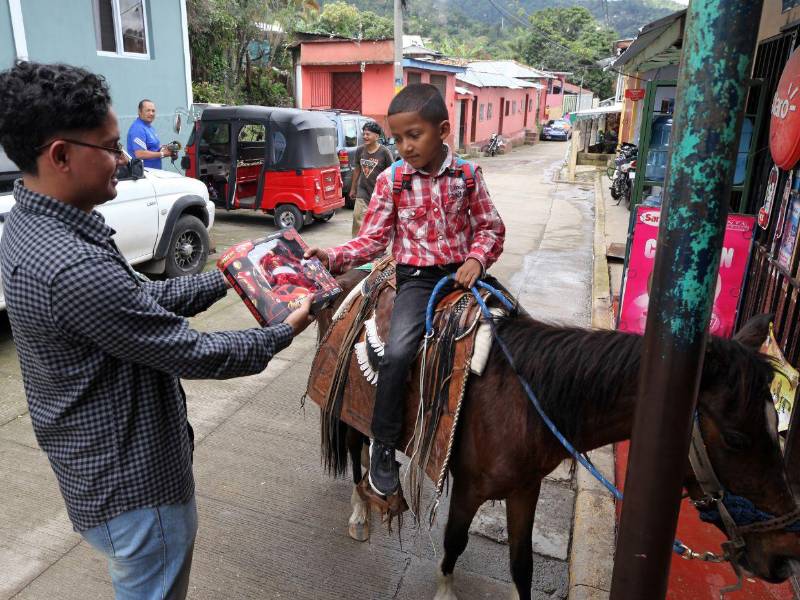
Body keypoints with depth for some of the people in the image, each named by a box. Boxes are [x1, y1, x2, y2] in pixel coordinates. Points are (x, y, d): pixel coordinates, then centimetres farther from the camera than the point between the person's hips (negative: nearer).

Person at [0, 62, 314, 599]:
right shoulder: (72, 267, -32)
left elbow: (143, 298, 7)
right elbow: (194, 354, -25)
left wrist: (225, 279, 7)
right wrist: (285, 332, -11)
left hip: (104, 460, 9)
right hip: (132, 481, -9)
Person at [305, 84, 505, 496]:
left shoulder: (467, 176, 2)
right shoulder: (391, 181, 0)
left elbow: (490, 228, 8)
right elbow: (372, 240, 0)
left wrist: (477, 258, -12)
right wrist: (333, 258, -15)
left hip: (462, 272, 3)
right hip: (417, 277, -2)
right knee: (397, 352, -24)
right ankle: (383, 446, -3)